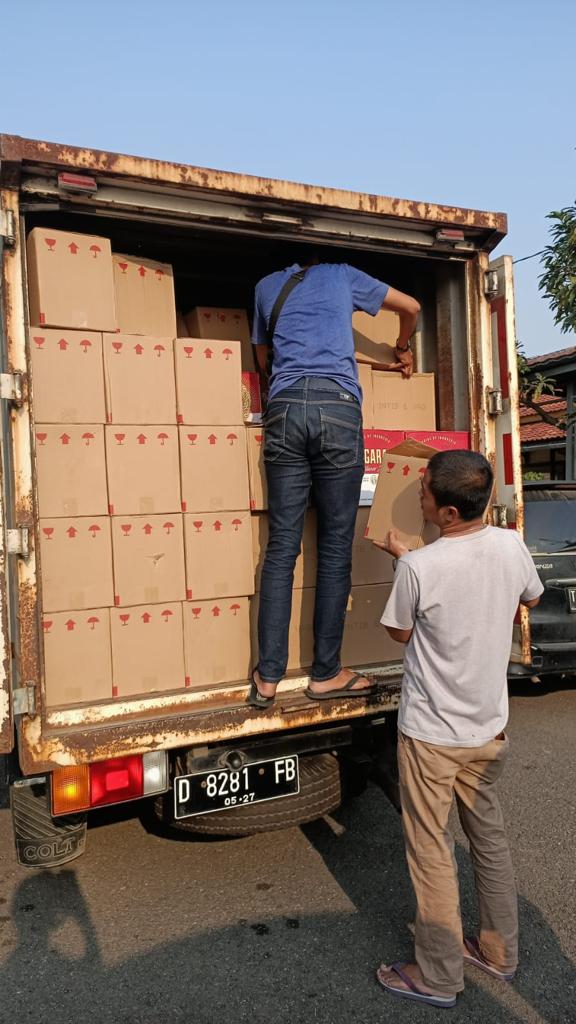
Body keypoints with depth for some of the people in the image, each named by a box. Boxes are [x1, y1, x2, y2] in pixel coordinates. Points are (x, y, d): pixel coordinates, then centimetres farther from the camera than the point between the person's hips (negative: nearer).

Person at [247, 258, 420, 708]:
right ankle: (326, 674, 7)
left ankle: (267, 678, 0)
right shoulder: (342, 274, 22)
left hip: (284, 407, 2)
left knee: (281, 546, 1)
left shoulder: (266, 286, 26)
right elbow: (411, 307, 31)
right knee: (335, 546, 1)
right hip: (337, 405, -2)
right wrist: (403, 350, 49)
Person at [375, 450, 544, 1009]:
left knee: (431, 854, 11)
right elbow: (529, 597, 12)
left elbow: (400, 632, -7)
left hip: (431, 735, -6)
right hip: (488, 728, 6)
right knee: (489, 839, 23)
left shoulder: (418, 567, -26)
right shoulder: (512, 546, -10)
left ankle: (438, 977, 27)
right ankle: (499, 951, 41)